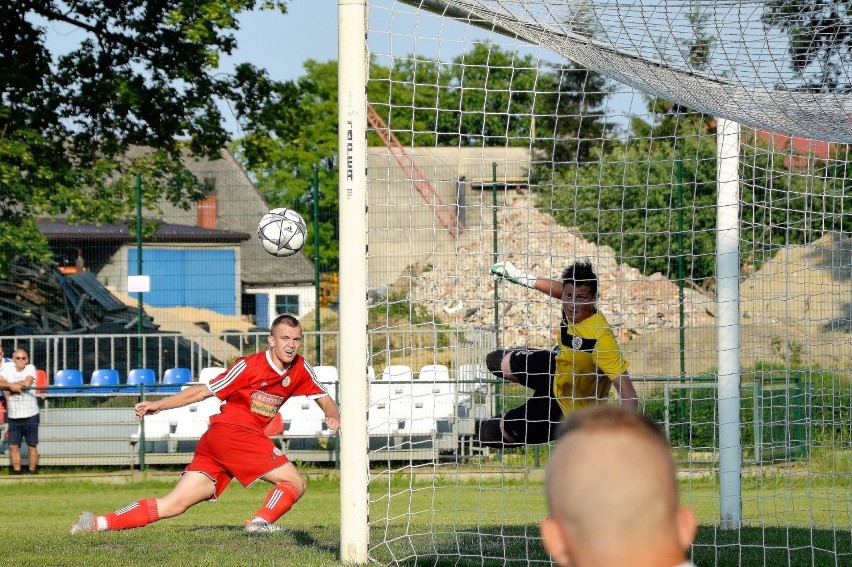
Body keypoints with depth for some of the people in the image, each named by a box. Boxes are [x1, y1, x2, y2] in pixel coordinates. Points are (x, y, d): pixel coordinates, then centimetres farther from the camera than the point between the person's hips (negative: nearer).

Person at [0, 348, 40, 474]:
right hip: (14, 416, 3)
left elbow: (27, 383, -20)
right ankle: (16, 472, 13)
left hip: (30, 415, -3)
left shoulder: (30, 368, -3)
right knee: (13, 446, 3)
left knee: (32, 445, 4)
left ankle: (32, 472, 13)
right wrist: (11, 385, -22)